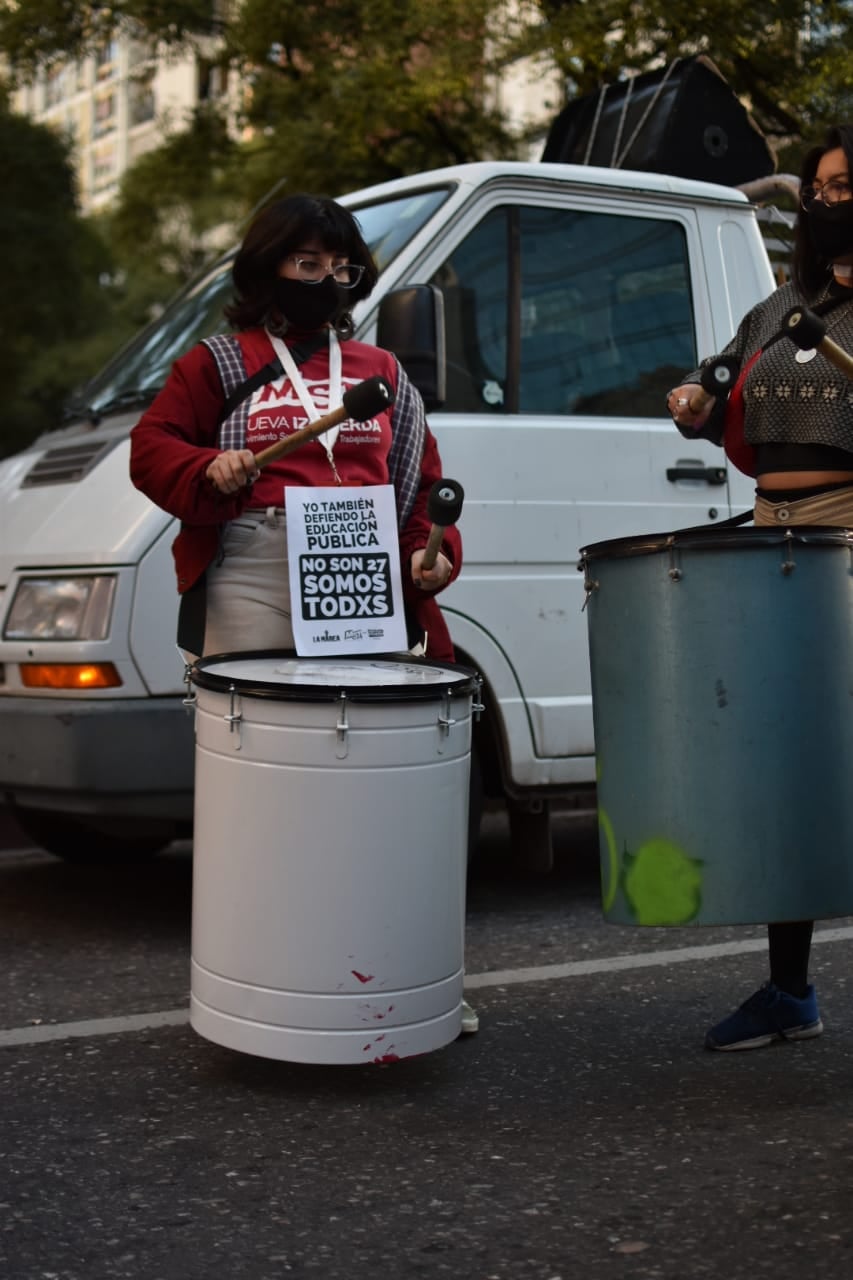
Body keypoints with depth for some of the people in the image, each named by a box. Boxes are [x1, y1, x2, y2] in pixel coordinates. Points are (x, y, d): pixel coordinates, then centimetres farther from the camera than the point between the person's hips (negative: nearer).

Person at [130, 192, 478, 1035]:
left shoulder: (380, 372, 21)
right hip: (254, 586, -2)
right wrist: (208, 472, -13)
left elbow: (423, 479, 18)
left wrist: (431, 552, 1)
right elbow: (152, 446, 7)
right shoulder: (219, 363, 13)